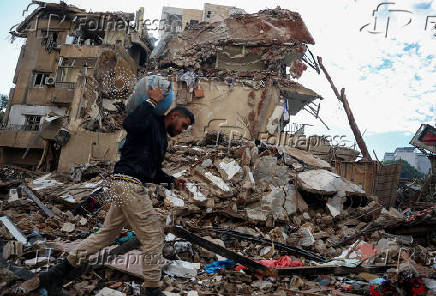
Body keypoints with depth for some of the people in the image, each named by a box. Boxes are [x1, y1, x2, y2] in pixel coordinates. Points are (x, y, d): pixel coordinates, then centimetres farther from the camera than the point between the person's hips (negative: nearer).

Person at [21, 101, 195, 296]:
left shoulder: (162, 140, 23)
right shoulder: (151, 121, -5)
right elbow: (130, 124, -28)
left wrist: (172, 181, 15)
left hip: (123, 186, 10)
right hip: (129, 184, -10)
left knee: (106, 234, 15)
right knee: (153, 236, -3)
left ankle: (54, 275, 22)